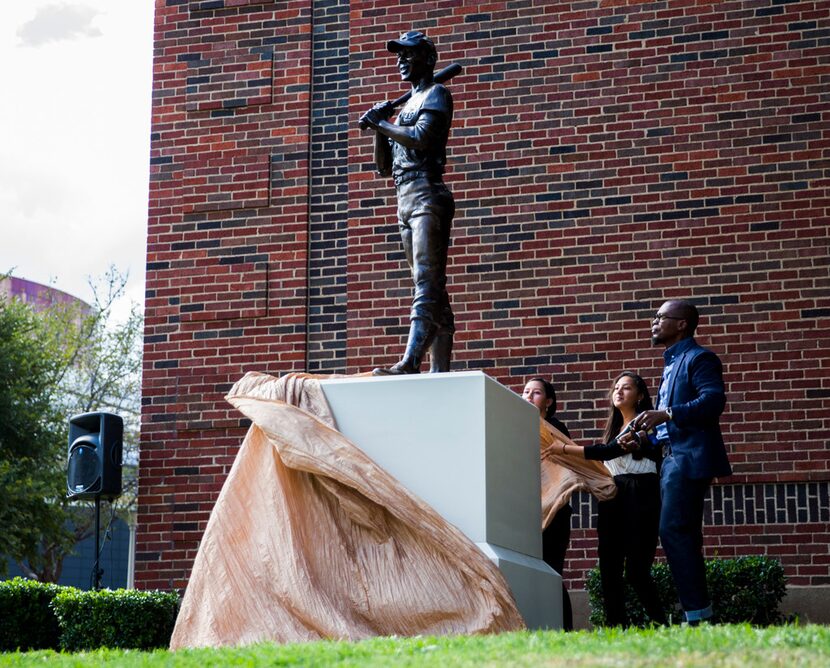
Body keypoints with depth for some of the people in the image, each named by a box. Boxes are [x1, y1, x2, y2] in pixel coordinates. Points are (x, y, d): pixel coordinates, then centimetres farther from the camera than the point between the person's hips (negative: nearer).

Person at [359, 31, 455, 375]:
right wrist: (379, 126, 6)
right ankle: (440, 372, 3)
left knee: (426, 284, -18)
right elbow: (385, 166, 21)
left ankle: (409, 364, -31)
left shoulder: (436, 94, 2)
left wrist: (380, 124, -4)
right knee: (433, 290, 4)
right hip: (405, 198, 9)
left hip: (426, 193, -9)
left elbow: (421, 138, -17)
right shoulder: (405, 106, 25)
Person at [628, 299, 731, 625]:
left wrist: (666, 415, -29)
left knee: (674, 532, -15)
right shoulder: (672, 364, 22)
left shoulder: (699, 358, -6)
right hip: (673, 459, 10)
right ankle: (698, 613, 13)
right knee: (682, 536, 9)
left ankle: (698, 614, -12)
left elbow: (714, 400, -22)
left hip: (690, 459, -10)